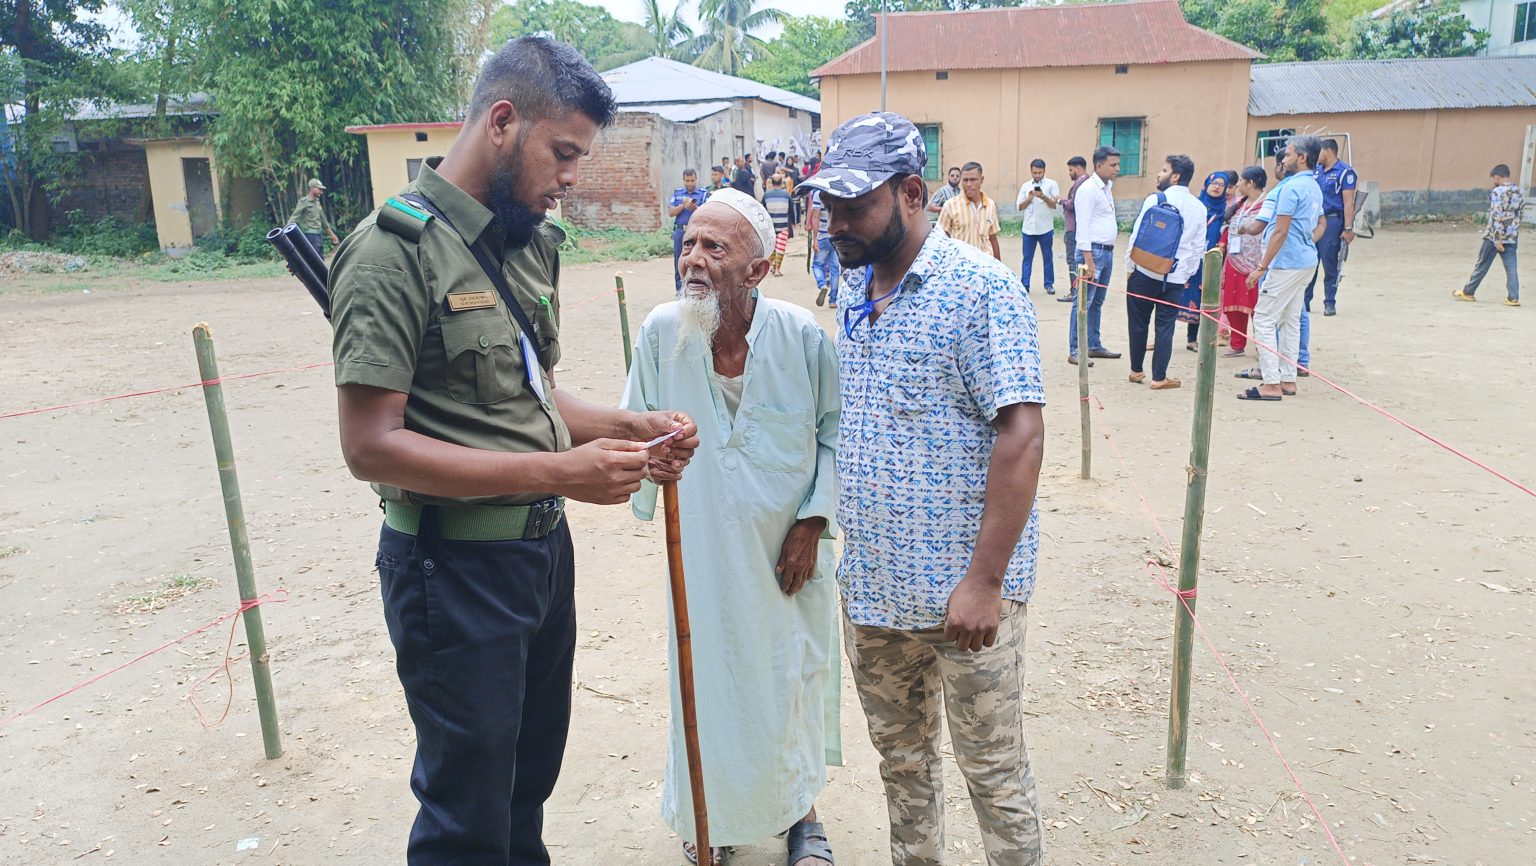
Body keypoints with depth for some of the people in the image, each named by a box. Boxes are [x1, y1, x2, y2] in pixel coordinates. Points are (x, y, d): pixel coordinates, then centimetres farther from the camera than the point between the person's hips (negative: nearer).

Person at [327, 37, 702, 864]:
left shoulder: (530, 243, 8)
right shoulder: (395, 250, -17)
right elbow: (371, 446, -21)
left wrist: (627, 425, -3)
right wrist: (558, 472, -26)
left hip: (543, 546, 8)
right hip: (455, 567, -7)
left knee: (529, 785, 23)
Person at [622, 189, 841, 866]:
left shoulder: (803, 336, -15)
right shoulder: (661, 331, -13)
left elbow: (833, 433, -4)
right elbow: (639, 430, 3)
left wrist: (812, 522, -8)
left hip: (788, 552, 0)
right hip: (704, 553, 1)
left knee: (795, 680, 13)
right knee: (710, 682, 13)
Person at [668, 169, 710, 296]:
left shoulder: (704, 194, 6)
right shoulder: (677, 193, 14)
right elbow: (671, 212, 5)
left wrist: (695, 208, -20)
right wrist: (683, 205, -8)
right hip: (680, 231, 3)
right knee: (679, 261, 4)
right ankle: (680, 289, 12)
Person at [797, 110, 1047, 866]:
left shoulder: (980, 288, -14)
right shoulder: (853, 291, 8)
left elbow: (1021, 436, -19)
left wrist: (985, 580, -22)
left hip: (963, 589, -7)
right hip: (871, 583, 7)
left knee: (993, 767, 9)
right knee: (898, 755, 21)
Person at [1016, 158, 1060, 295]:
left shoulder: (1052, 184, 2)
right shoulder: (1025, 186, 11)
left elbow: (1056, 205, -6)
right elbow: (1020, 207, 8)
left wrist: (1044, 197, -21)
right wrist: (1029, 199, -10)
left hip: (1046, 228, -2)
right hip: (1028, 228, 2)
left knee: (1048, 258, 5)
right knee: (1027, 258, 2)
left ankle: (1049, 284, 12)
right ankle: (1024, 285, 4)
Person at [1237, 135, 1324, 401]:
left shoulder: (1291, 187, -15)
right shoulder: (1315, 188, 15)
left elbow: (1280, 232, -19)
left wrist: (1262, 267, -17)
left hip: (1287, 263, -10)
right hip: (1306, 261, 10)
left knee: (1264, 319, -7)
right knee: (1290, 320, 13)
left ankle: (1271, 384, -9)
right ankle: (1287, 379, 17)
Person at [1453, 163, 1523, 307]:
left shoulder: (1497, 192, -13)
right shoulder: (1519, 192, 9)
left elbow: (1497, 216, -17)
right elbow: (1521, 215, 13)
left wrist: (1497, 238, -17)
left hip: (1495, 236, -6)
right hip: (1512, 237, 6)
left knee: (1482, 265, 6)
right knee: (1511, 268, 4)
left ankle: (1468, 292, 16)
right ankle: (1513, 298, -1)